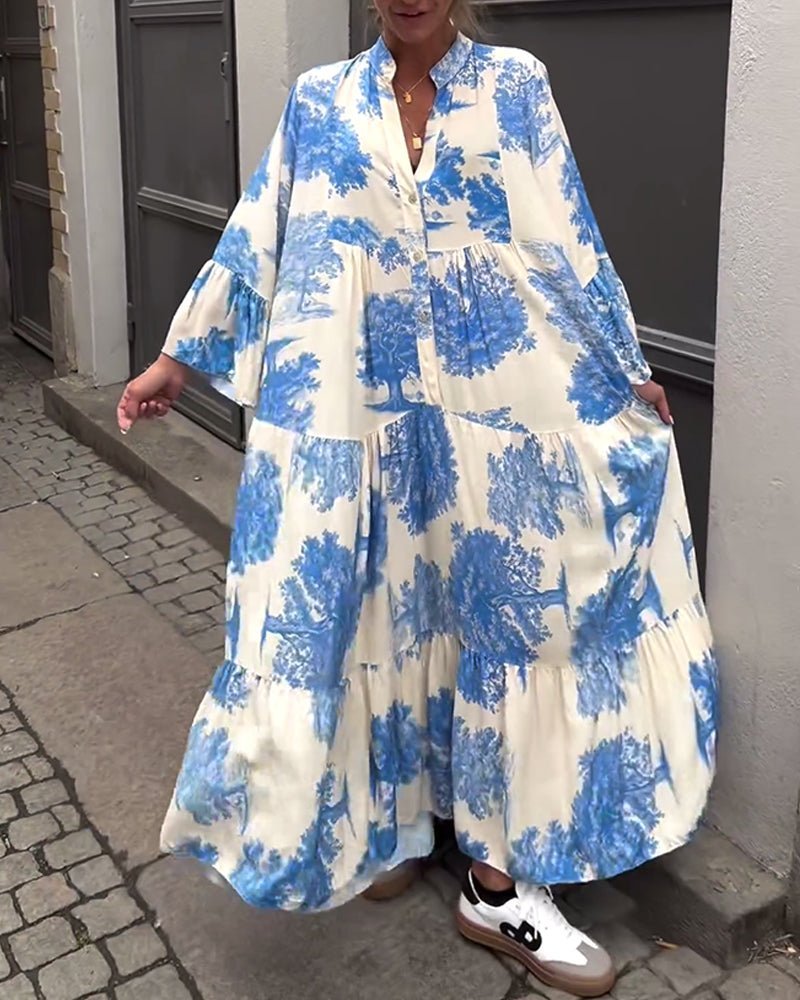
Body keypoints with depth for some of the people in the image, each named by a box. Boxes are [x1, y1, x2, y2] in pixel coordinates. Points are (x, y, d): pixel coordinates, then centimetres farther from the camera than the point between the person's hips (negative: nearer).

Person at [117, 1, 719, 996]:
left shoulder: (517, 87, 4)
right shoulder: (318, 101, 7)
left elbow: (568, 241, 5)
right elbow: (255, 238, 8)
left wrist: (627, 372, 6)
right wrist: (178, 357, 7)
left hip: (492, 406, 0)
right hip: (350, 408, 1)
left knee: (503, 608, 2)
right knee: (361, 607, 7)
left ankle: (499, 882, 14)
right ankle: (375, 820, 30)